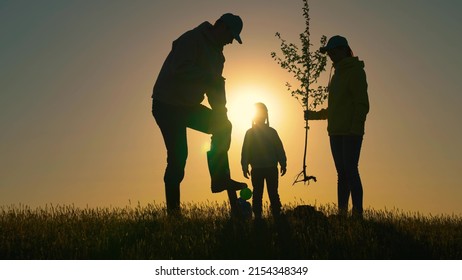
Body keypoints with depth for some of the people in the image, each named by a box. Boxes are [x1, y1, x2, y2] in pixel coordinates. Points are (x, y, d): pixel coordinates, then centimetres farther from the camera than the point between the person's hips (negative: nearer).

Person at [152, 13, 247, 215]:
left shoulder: (216, 53, 12)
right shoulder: (191, 40, -16)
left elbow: (214, 86, 14)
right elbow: (180, 70, -30)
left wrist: (221, 111, 3)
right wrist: (209, 77, -26)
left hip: (187, 106, 9)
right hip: (167, 105, -9)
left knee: (222, 126, 1)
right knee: (178, 155, -13)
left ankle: (220, 180, 3)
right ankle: (173, 208, -6)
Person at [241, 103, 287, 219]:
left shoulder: (271, 132, 8)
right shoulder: (250, 133, 7)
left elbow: (279, 149, 4)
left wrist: (283, 165, -4)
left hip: (271, 168, 0)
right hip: (256, 169, 0)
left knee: (273, 194, -1)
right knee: (257, 195, 1)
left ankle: (277, 218, -2)